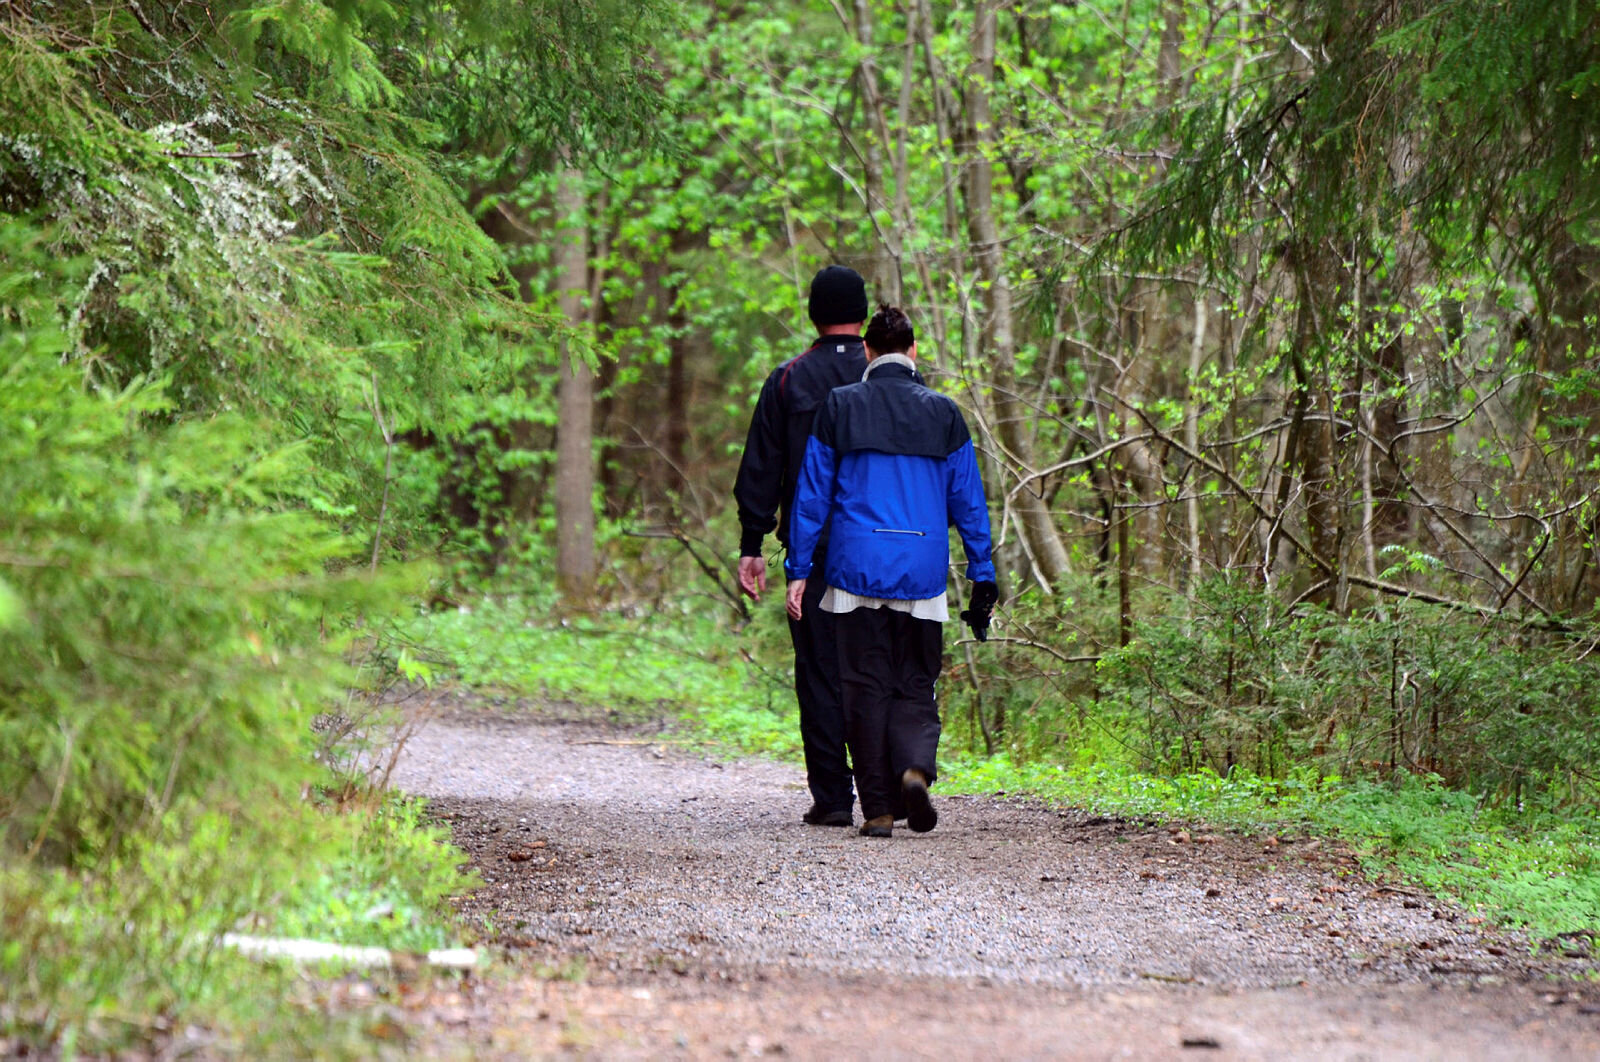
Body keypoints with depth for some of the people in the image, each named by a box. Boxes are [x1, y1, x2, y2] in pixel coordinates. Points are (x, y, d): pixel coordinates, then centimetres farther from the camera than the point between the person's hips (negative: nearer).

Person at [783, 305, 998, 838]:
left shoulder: (839, 408, 2)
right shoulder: (942, 413, 4)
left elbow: (811, 495, 2)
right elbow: (968, 501, 6)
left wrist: (798, 570, 6)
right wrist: (982, 575, 11)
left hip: (857, 568, -1)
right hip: (921, 571, 1)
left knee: (865, 685, 4)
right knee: (916, 684, 10)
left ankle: (878, 808, 1)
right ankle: (917, 766, -18)